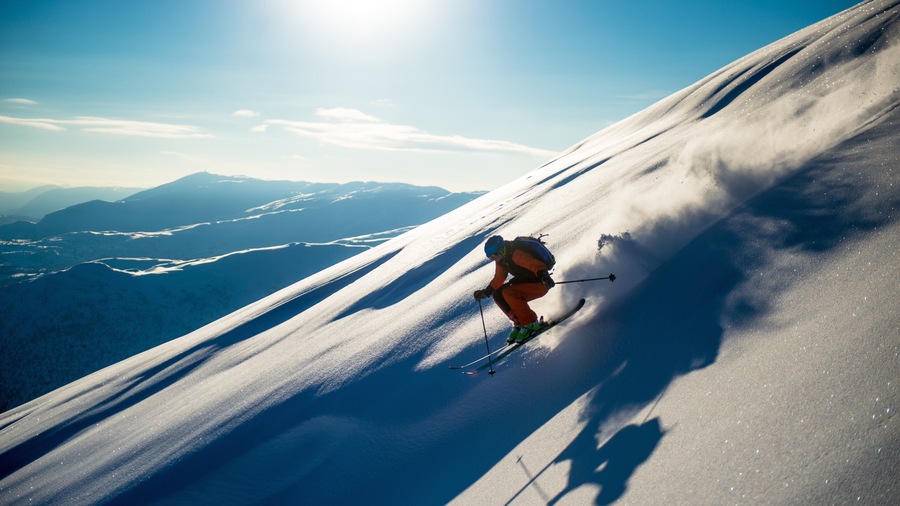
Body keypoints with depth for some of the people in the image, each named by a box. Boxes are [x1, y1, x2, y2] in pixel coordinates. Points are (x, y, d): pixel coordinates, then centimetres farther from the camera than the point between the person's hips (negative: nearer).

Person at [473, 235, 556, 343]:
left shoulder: (515, 254, -25)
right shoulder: (501, 259, 3)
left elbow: (535, 264, -38)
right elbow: (498, 279, 18)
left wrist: (542, 274, -56)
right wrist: (486, 292, 20)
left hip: (540, 284, -9)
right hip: (525, 283, 9)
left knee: (508, 293, -26)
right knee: (498, 295, -2)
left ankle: (531, 324, -17)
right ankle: (519, 323, 4)